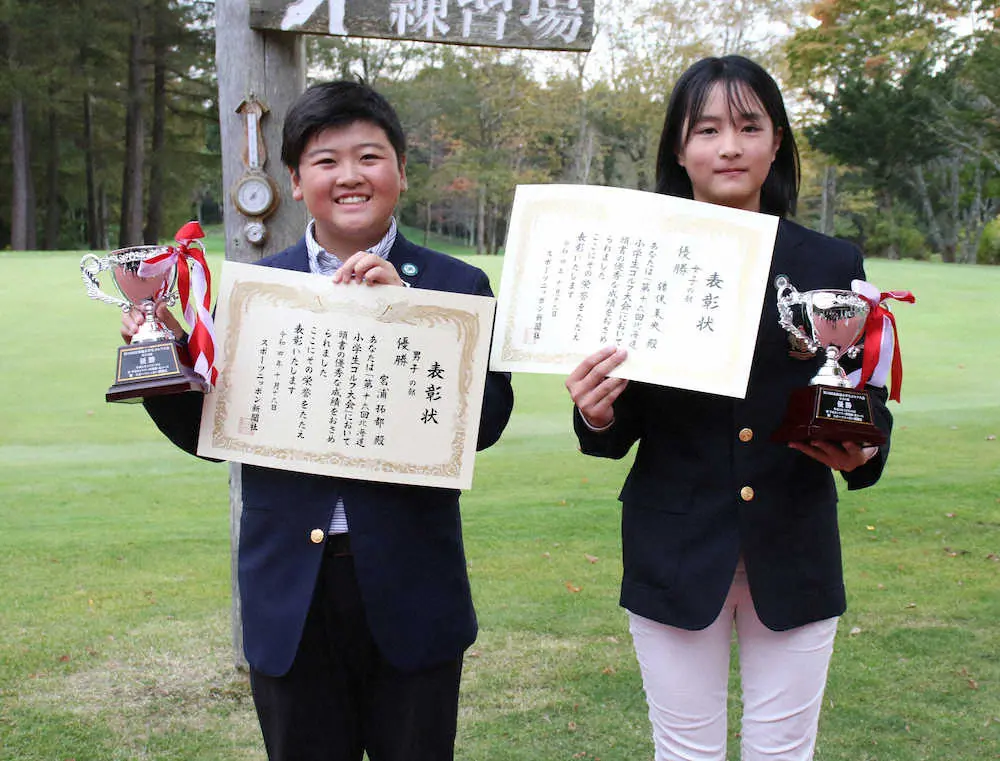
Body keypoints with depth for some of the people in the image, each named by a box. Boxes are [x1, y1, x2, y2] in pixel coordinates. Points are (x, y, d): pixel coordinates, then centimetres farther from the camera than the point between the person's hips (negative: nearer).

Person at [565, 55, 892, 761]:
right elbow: (620, 430, 0)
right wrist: (597, 417, -22)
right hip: (677, 554, -1)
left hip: (793, 553, 1)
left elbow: (869, 401, 4)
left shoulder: (832, 265, 1)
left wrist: (861, 450, -17)